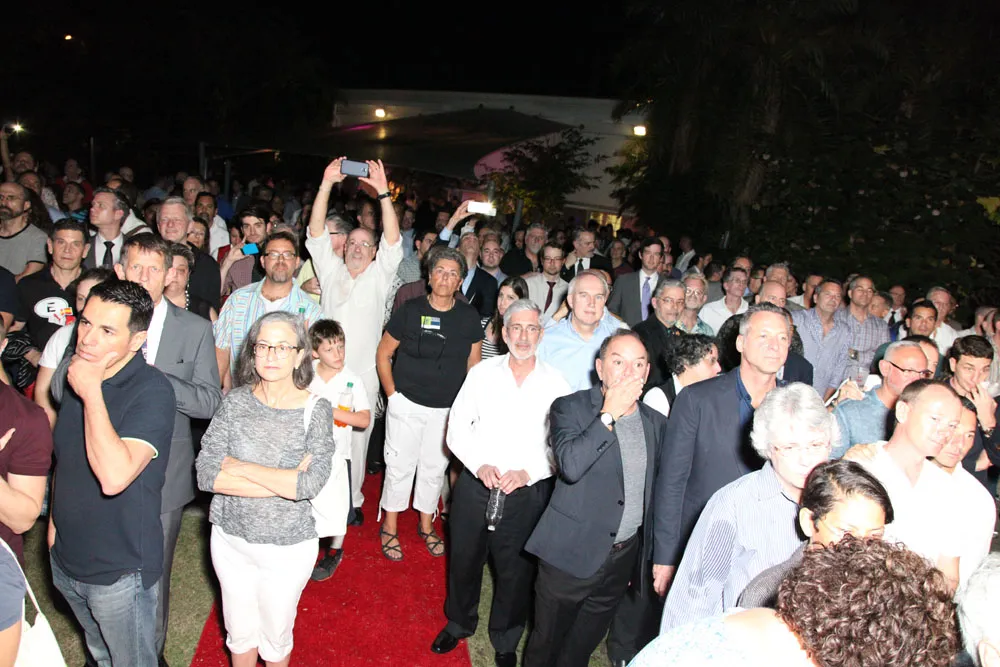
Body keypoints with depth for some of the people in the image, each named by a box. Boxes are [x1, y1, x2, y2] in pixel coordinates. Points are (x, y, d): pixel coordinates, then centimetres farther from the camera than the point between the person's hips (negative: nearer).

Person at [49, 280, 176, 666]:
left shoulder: (152, 390, -25)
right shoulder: (77, 374, -1)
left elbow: (114, 476, -37)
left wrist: (91, 393, -32)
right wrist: (55, 518, 15)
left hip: (120, 572, -7)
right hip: (66, 560, 7)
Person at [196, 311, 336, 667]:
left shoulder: (316, 410, -14)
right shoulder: (236, 401, -8)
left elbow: (312, 483, -26)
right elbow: (206, 474, -16)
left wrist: (239, 467, -21)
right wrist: (285, 481, -23)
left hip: (288, 546, -2)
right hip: (231, 537, 2)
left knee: (276, 634, 19)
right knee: (239, 631, 22)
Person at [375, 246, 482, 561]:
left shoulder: (469, 316, -1)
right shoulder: (410, 310, -7)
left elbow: (474, 363, 8)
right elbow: (383, 353, -1)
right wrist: (392, 393, -6)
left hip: (448, 408, 3)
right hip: (407, 404, -2)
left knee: (435, 466, 14)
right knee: (400, 465, 5)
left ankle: (426, 524, 34)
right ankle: (389, 526, 24)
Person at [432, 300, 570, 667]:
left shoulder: (555, 383, -4)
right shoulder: (482, 373, -1)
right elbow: (457, 429, 0)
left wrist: (528, 472, -17)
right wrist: (479, 465, -14)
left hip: (528, 494, -1)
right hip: (475, 485, 1)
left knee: (516, 570, 12)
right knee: (464, 559, 17)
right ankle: (458, 623, 44)